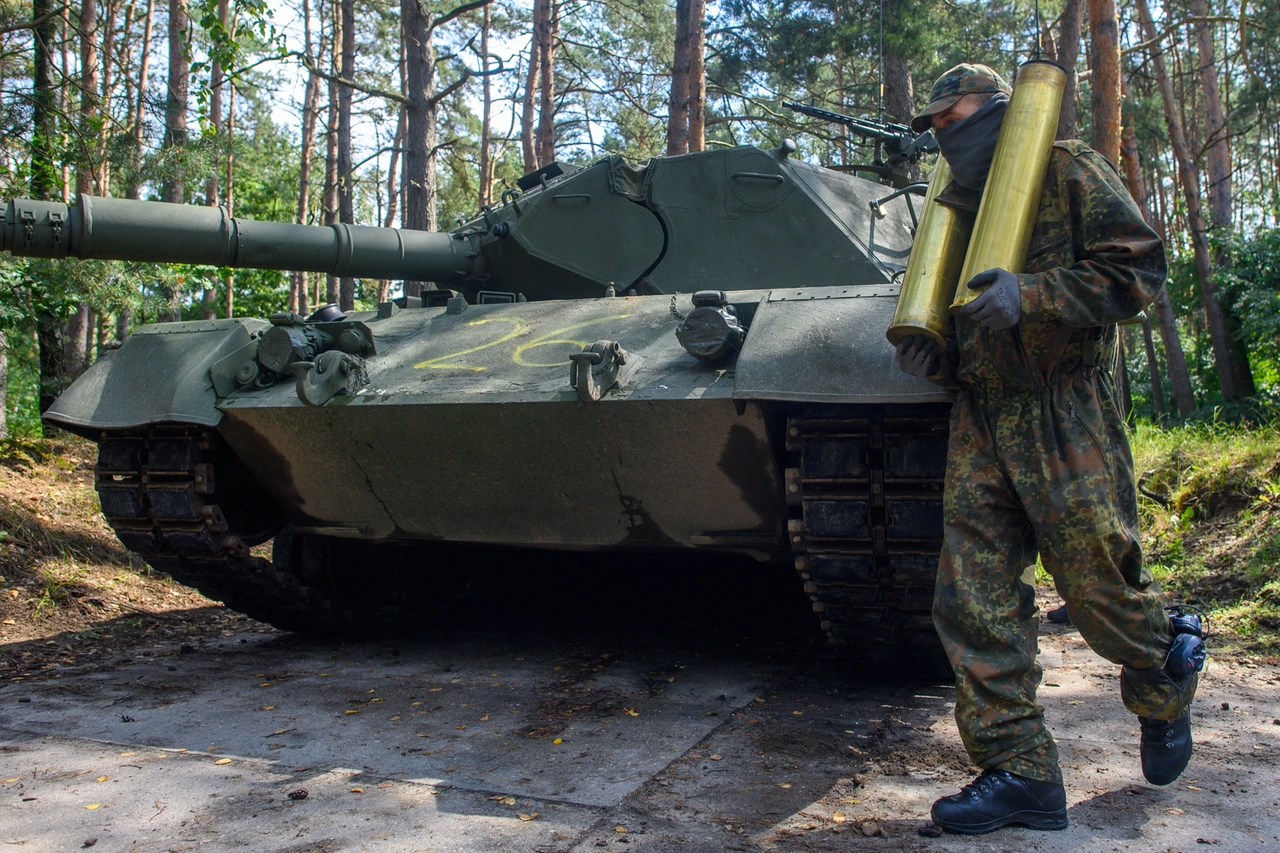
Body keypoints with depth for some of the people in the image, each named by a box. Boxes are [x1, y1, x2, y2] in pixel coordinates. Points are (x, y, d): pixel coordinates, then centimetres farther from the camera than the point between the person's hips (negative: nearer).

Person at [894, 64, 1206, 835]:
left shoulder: (1070, 172, 1)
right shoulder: (957, 209, 19)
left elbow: (1139, 266, -9)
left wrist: (1031, 294, -22)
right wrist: (933, 356, 4)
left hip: (1067, 417, -6)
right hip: (980, 422, 6)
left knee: (1101, 586, 0)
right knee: (973, 602, -2)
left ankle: (1167, 690, 34)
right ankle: (1020, 772, 7)